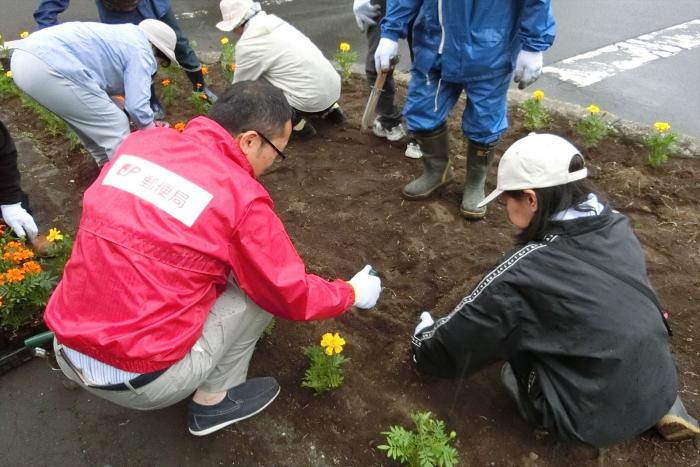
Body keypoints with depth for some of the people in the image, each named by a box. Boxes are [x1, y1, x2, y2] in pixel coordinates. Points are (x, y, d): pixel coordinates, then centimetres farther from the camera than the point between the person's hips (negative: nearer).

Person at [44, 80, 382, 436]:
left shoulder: (139, 144, -1)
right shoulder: (241, 199, -16)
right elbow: (292, 296, -4)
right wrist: (352, 293, 13)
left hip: (67, 352, 7)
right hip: (139, 381, -6)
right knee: (262, 285, 6)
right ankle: (214, 400, 18)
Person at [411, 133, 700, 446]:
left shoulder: (525, 271, -23)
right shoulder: (618, 227, -5)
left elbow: (461, 335, -11)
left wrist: (424, 347, 10)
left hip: (595, 420, -4)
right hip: (661, 390, 5)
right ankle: (664, 407, 18)